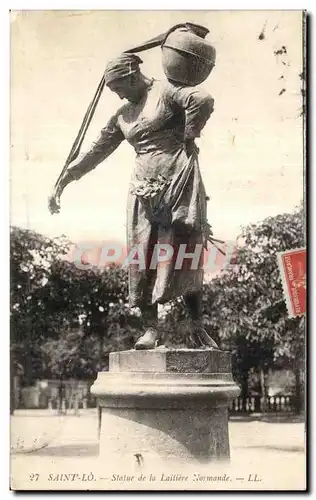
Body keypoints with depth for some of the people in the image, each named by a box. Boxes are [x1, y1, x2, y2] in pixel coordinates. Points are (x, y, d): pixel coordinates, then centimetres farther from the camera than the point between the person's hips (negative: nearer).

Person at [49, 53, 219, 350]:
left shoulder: (166, 91, 0)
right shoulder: (123, 115, 19)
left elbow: (203, 101, -18)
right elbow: (96, 152, 23)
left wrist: (187, 138, -8)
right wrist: (62, 183, 21)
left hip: (179, 181, -6)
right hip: (145, 189, 6)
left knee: (186, 256, -6)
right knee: (143, 258, -3)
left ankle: (196, 328, 0)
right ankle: (150, 328, 1)